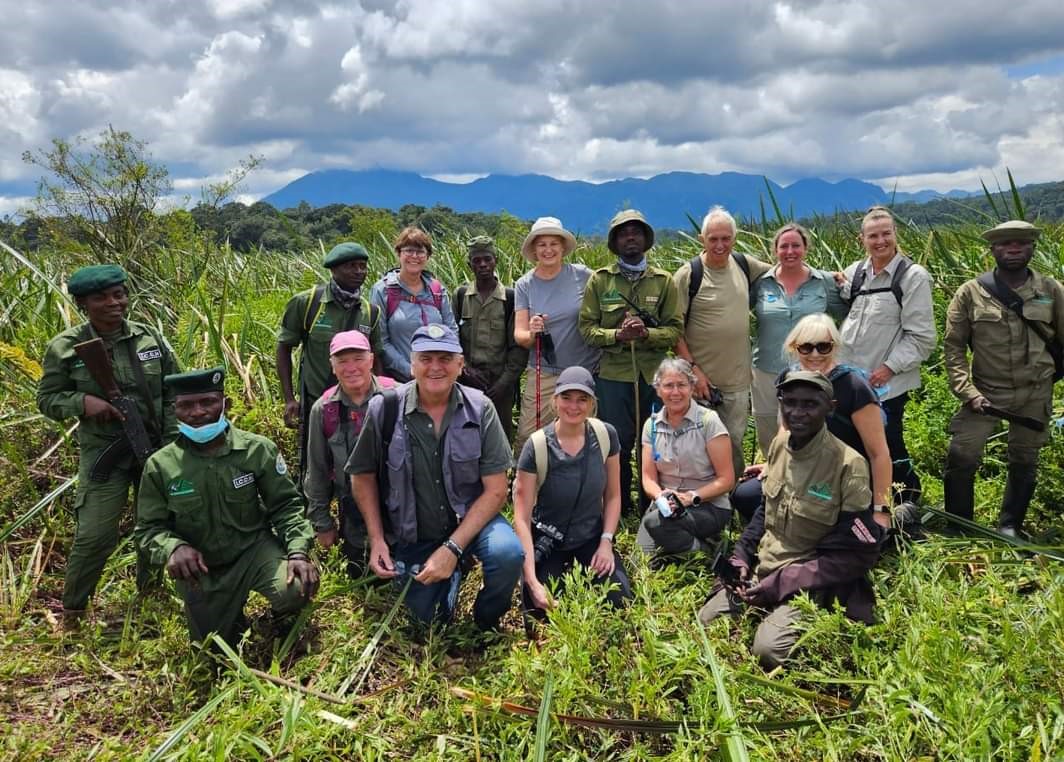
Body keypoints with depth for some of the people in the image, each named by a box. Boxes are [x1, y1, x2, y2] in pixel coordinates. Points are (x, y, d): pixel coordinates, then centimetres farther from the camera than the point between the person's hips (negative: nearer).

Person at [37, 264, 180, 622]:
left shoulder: (150, 338, -2)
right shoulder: (65, 348, -8)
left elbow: (173, 393, 4)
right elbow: (47, 399, 0)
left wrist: (173, 444, -3)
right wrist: (82, 401, -22)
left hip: (156, 447, 3)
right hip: (104, 453, -3)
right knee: (94, 535, -6)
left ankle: (148, 591, 40)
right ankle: (71, 611, 19)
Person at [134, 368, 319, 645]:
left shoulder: (258, 450, -14)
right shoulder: (160, 466, -12)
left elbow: (286, 505, -7)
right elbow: (149, 528, -5)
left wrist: (298, 551, -22)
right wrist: (174, 547, -28)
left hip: (255, 549, -2)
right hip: (201, 570, 2)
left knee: (296, 591, -30)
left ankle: (283, 617, 9)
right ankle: (232, 613, 45)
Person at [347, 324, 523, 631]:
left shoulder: (480, 408, -15)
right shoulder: (384, 409, -14)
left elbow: (496, 490, -15)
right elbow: (362, 476, 1)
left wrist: (453, 548, -22)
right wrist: (377, 540, -7)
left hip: (470, 517, -1)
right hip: (412, 534, 1)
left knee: (508, 553, -30)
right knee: (425, 619, 3)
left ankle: (487, 623, 2)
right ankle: (450, 576, 37)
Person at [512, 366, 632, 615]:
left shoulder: (606, 435, -11)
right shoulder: (537, 447, -20)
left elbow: (613, 496, 3)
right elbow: (522, 518, -20)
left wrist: (606, 542, -9)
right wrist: (532, 581, -26)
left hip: (591, 539, 2)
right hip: (547, 543, -2)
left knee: (619, 599, -17)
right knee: (544, 610, -19)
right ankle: (562, 574, 14)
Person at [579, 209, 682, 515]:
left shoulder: (663, 281, 6)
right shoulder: (599, 279, 4)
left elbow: (676, 330, 2)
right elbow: (586, 328, 0)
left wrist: (647, 333, -17)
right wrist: (617, 334, -17)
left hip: (654, 373, 1)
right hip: (613, 374, -1)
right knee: (617, 443, 5)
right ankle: (619, 507, 22)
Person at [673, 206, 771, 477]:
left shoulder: (744, 264, 4)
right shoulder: (688, 275, -9)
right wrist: (692, 368, -16)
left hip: (738, 381, 4)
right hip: (701, 379, -4)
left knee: (734, 445, 15)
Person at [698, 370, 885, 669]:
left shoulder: (848, 465, -19)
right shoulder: (779, 445, 2)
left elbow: (855, 554, -17)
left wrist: (777, 586, -19)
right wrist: (741, 558, 2)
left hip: (808, 584, -6)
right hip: (759, 572, 6)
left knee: (769, 651, -26)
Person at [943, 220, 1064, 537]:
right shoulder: (971, 293, -7)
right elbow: (953, 346, -5)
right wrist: (967, 391, -13)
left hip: (1036, 394, 2)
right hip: (986, 390, -2)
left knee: (1025, 462, 13)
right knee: (961, 457, -9)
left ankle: (1010, 528, 33)